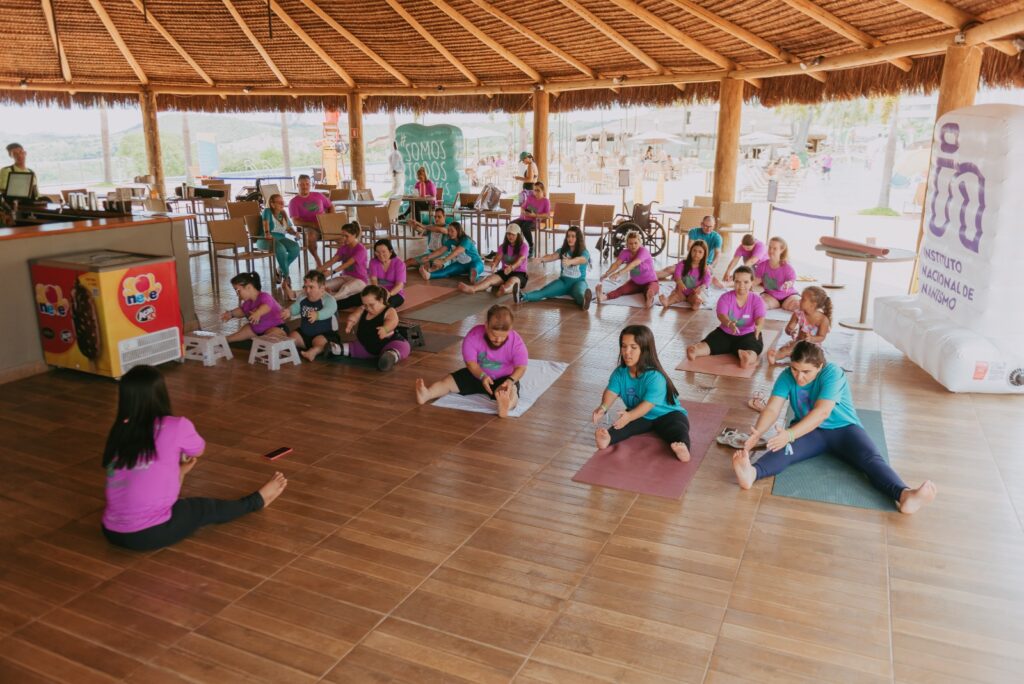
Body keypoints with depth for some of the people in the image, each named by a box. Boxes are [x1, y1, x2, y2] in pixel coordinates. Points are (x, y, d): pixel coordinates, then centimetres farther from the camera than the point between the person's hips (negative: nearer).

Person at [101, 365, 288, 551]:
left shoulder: (118, 432, 4)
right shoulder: (176, 426, -12)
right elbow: (198, 451, 11)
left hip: (112, 532, 5)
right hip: (151, 534, -5)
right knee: (205, 509, 21)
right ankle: (258, 500, 42)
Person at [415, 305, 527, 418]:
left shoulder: (516, 342, -21)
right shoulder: (473, 335, -20)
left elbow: (521, 368, -21)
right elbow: (471, 362, -17)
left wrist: (511, 380, -44)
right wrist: (482, 376, -37)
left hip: (503, 379, -3)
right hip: (477, 374, 4)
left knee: (511, 390, -38)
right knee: (448, 380, -15)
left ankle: (506, 407, -71)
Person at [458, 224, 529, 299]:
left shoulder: (524, 246, -4)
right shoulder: (503, 247, 10)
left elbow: (520, 260, -22)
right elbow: (498, 258, -8)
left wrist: (511, 268, -45)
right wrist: (494, 265, -34)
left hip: (519, 273, -4)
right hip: (504, 272, 4)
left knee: (512, 280, -41)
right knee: (491, 278, -27)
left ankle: (504, 290, -80)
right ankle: (472, 288, -58)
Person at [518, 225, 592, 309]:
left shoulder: (584, 253, -4)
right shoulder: (562, 250, 7)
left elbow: (580, 259, -28)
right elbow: (552, 256, -13)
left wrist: (570, 261, -53)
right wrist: (540, 259, -37)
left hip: (578, 282, -3)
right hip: (563, 281, 4)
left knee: (580, 294, -40)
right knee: (543, 292, -24)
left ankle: (584, 301, -74)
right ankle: (523, 296, -46)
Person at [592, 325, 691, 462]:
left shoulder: (655, 376, -26)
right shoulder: (619, 373, -7)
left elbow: (648, 404, -34)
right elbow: (611, 392, -17)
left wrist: (630, 416, -51)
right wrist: (603, 407, -40)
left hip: (665, 414, -4)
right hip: (639, 415, 4)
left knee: (677, 429, -34)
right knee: (623, 424, -27)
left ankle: (682, 448, -62)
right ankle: (608, 438, -54)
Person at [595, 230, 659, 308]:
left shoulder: (643, 251, -25)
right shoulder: (625, 252, -10)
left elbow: (634, 264, -42)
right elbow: (616, 264, -26)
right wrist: (607, 274, -48)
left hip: (650, 281, -3)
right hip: (635, 282, 3)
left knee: (649, 292, -38)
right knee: (620, 289, -25)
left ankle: (649, 300, -70)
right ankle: (604, 297, -50)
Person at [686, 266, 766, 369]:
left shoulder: (757, 300, -5)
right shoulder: (726, 297, -5)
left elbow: (760, 318, -20)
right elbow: (721, 315, -21)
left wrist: (758, 326, -47)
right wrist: (729, 323, -46)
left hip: (748, 335, -2)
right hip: (725, 333, 2)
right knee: (709, 343, -28)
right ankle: (695, 351, -56)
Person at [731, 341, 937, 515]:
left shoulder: (832, 373, -20)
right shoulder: (787, 377, -8)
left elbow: (821, 413, -33)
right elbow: (772, 409, -18)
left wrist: (790, 434, -47)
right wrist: (757, 434, -39)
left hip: (844, 429, 0)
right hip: (809, 431, 0)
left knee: (871, 459, -29)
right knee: (784, 449, -32)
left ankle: (904, 495, -57)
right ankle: (751, 473, -63)